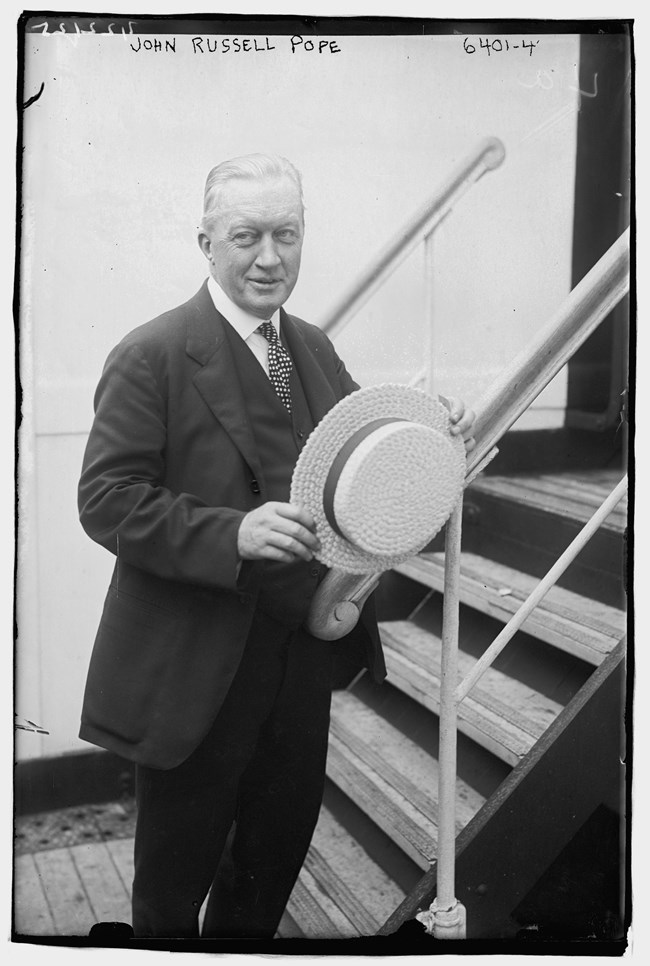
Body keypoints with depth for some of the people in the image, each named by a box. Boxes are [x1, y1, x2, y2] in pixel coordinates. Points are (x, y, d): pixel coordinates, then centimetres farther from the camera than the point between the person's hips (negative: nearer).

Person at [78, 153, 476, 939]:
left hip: (305, 652, 7)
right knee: (178, 864, 15)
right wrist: (232, 534, -31)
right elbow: (105, 500, -18)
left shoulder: (314, 349, 6)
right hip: (197, 666, -6)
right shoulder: (150, 358, -15)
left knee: (281, 842, 25)